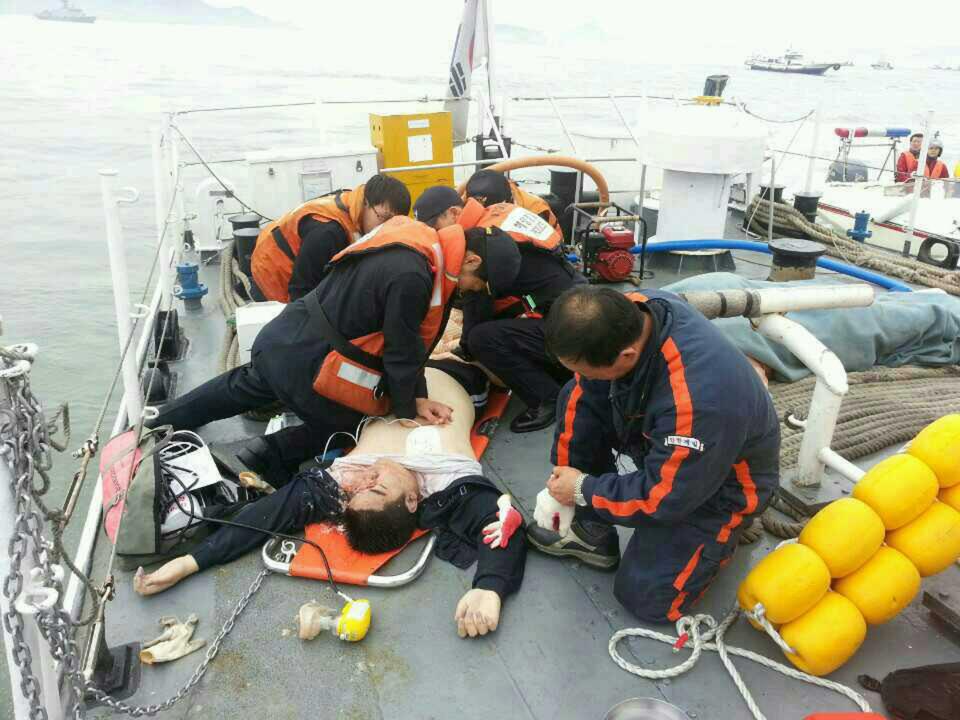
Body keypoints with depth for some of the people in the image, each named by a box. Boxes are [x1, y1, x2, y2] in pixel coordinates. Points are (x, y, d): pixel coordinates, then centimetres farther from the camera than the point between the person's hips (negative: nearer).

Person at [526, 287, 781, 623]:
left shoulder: (698, 400, -43)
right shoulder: (624, 313, -23)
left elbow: (664, 497, -29)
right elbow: (586, 395, -10)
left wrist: (583, 490, -16)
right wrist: (562, 477, -8)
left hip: (722, 478, -7)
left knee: (646, 597, -8)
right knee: (576, 400, -9)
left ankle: (727, 528, 16)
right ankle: (592, 532, 3)